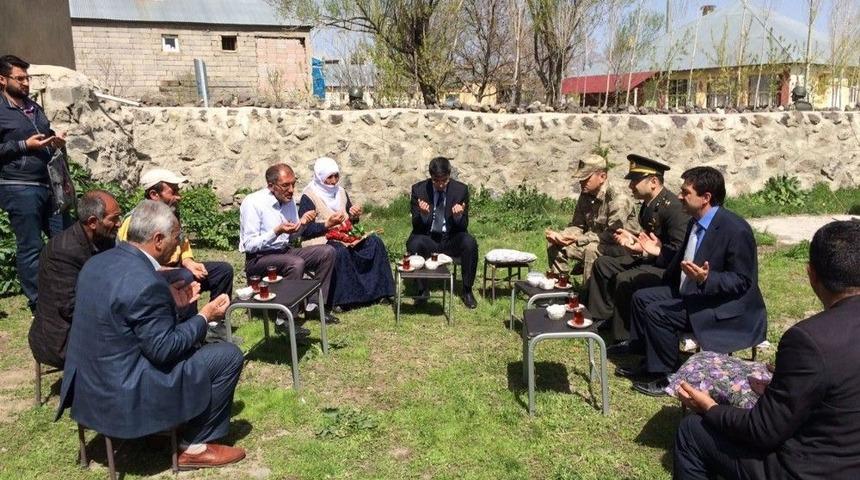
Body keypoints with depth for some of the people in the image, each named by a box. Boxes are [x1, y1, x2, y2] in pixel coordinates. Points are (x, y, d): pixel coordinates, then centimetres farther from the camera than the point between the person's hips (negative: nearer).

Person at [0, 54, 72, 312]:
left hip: (49, 185, 7)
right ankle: (38, 302, 11)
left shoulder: (35, 107, 17)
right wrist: (24, 145, -15)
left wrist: (56, 141, 6)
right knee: (30, 247, 0)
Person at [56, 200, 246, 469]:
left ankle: (190, 430, 32)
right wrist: (205, 316, -9)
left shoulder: (99, 262, 2)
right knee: (229, 356, -3)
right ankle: (195, 445, 10)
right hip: (125, 395, -10)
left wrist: (170, 301, 9)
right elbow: (164, 350, -21)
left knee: (188, 344, 27)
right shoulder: (146, 283, -27)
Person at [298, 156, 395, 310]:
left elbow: (350, 220, 22)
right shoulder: (308, 197, -6)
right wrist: (327, 224, -24)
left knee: (375, 242, -13)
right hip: (320, 240, -6)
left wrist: (354, 215, -2)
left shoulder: (340, 192, 14)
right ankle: (341, 298, -27)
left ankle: (377, 290, -9)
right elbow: (305, 229, -13)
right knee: (341, 251, -37)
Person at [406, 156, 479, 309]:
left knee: (470, 243, -30)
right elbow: (416, 226, -5)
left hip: (451, 240, 1)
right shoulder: (419, 189, -6)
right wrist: (422, 214, -28)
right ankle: (422, 289, -11)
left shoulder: (460, 189, -5)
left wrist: (459, 215, -27)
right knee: (414, 244, -33)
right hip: (427, 238, -1)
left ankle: (466, 290, -11)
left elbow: (463, 226, -3)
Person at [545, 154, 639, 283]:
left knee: (592, 249, -37)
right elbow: (577, 226, 7)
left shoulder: (618, 200, -22)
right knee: (554, 244, 1)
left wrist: (578, 239, -32)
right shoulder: (585, 196, 4)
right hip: (593, 244, 8)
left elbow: (613, 235, -28)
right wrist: (559, 236, -15)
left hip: (622, 248, -8)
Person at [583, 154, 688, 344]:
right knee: (602, 264, 11)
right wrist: (633, 239, 3)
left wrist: (644, 250, -27)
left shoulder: (673, 207, -23)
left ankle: (626, 337, -15)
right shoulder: (649, 204, 7)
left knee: (624, 279, -30)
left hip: (667, 267, -11)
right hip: (648, 258, 11)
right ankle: (602, 316, 18)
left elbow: (678, 251, -26)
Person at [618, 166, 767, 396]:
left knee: (657, 312, -23)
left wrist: (706, 279, -37)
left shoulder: (736, 230, -23)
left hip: (726, 309, -10)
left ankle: (665, 376, -5)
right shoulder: (696, 222, 5)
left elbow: (742, 281, -22)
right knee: (642, 297, 8)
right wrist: (660, 252, 6)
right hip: (691, 293, 10)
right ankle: (648, 362, 17)